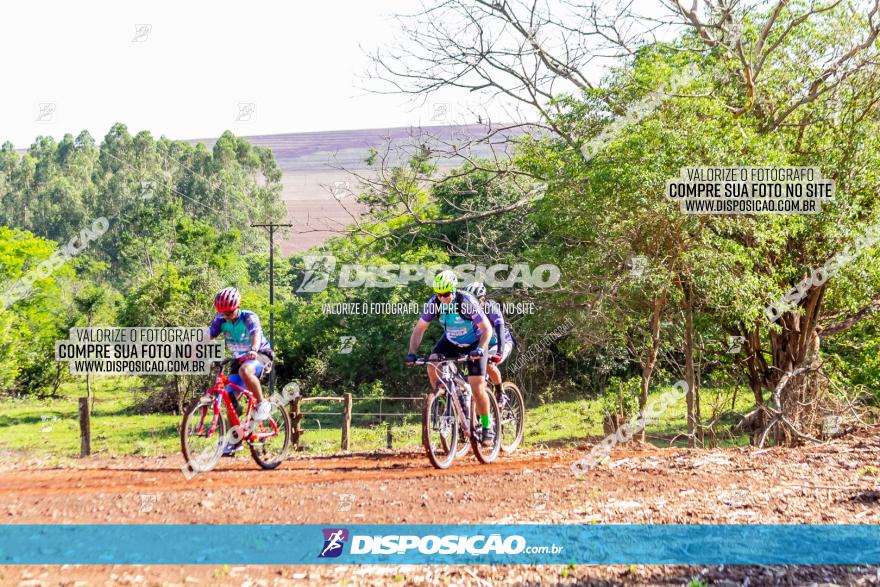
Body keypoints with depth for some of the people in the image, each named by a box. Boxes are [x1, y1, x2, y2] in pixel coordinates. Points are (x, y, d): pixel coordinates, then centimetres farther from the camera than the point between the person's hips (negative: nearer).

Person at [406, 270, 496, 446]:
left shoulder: (467, 302, -31)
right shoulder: (434, 303, -20)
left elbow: (487, 328, -27)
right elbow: (419, 329, -13)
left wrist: (480, 349, -43)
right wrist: (412, 353, -26)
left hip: (474, 343, -4)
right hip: (451, 341, 4)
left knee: (477, 388, -13)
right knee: (432, 366, -25)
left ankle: (487, 428, 5)